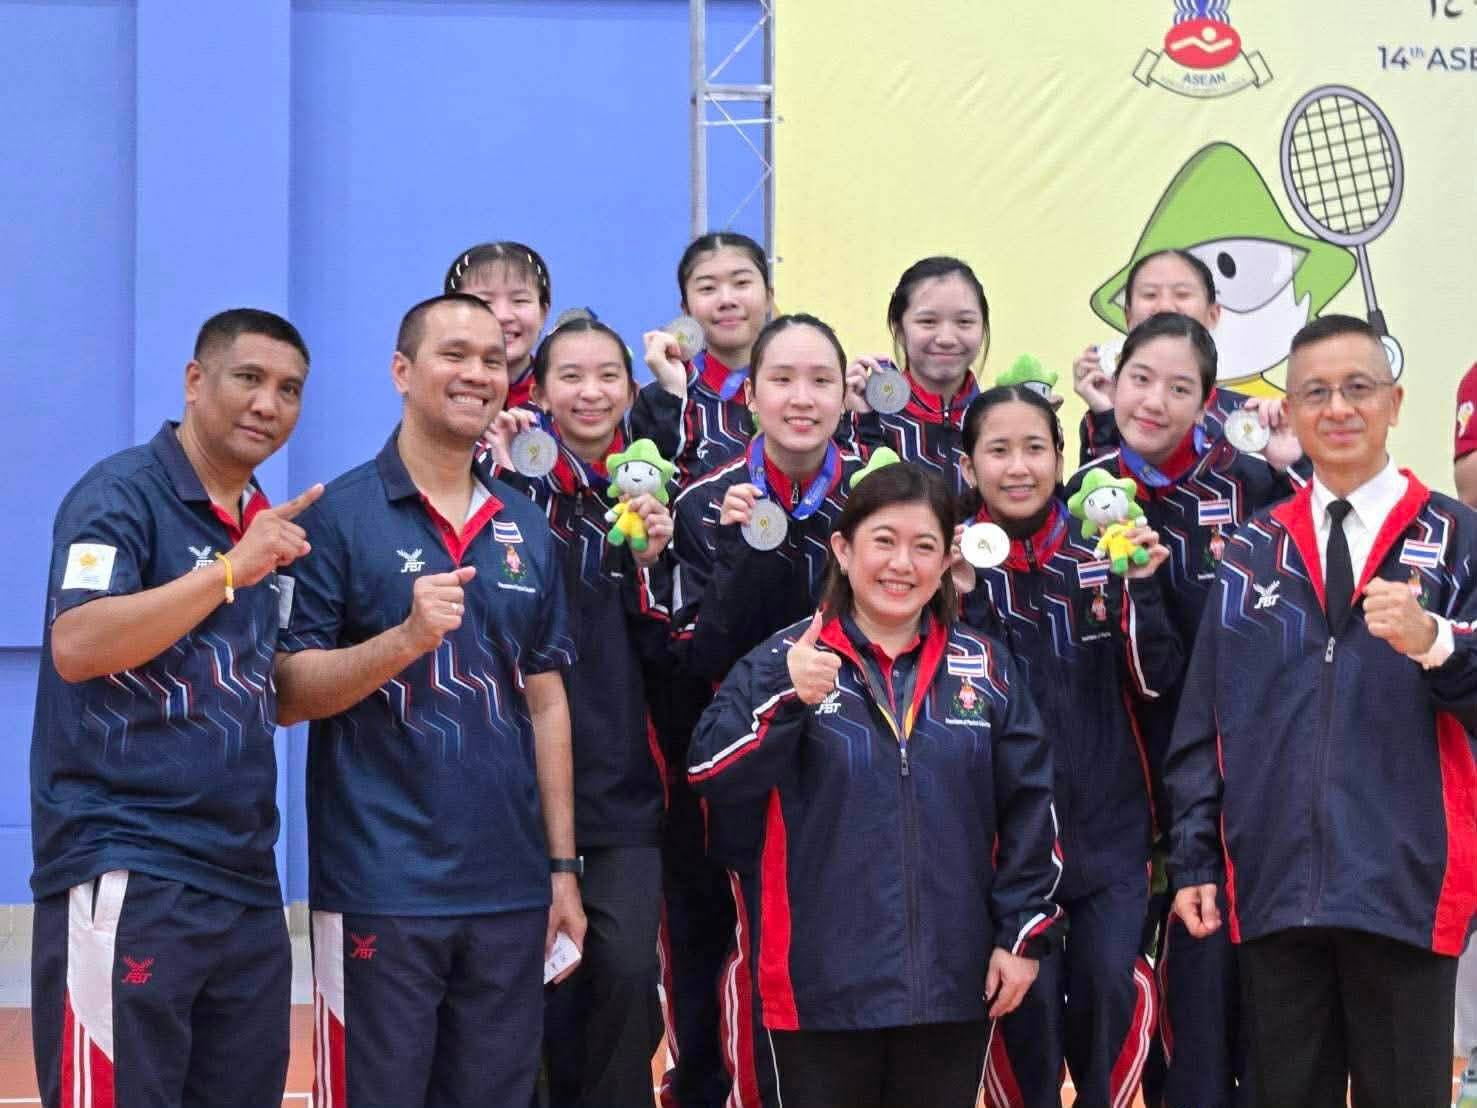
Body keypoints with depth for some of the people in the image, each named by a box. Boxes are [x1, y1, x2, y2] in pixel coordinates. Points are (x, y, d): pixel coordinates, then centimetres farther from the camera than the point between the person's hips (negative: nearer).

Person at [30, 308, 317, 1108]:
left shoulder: (268, 528, 17)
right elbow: (75, 647, -20)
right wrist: (229, 571, -22)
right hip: (126, 878, -8)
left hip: (245, 883, 8)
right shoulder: (121, 493, -5)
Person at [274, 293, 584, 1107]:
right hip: (378, 888, -5)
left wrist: (562, 866, 10)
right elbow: (289, 694, -8)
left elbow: (545, 702, 14)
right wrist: (407, 638, -23)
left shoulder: (527, 530, 11)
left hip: (510, 889, 5)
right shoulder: (341, 515, -4)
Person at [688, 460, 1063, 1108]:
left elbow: (1029, 809, 9)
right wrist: (786, 698, -24)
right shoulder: (786, 660, 0)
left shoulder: (984, 669, 8)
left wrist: (1024, 932, 4)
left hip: (953, 980, 3)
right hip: (822, 982, -2)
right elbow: (711, 774, -10)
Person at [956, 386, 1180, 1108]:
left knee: (1111, 989, -4)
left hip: (1109, 827, 2)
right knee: (1026, 1001, -5)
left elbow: (1157, 682, 2)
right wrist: (959, 598, -19)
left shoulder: (1103, 554, 5)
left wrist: (1143, 589, -12)